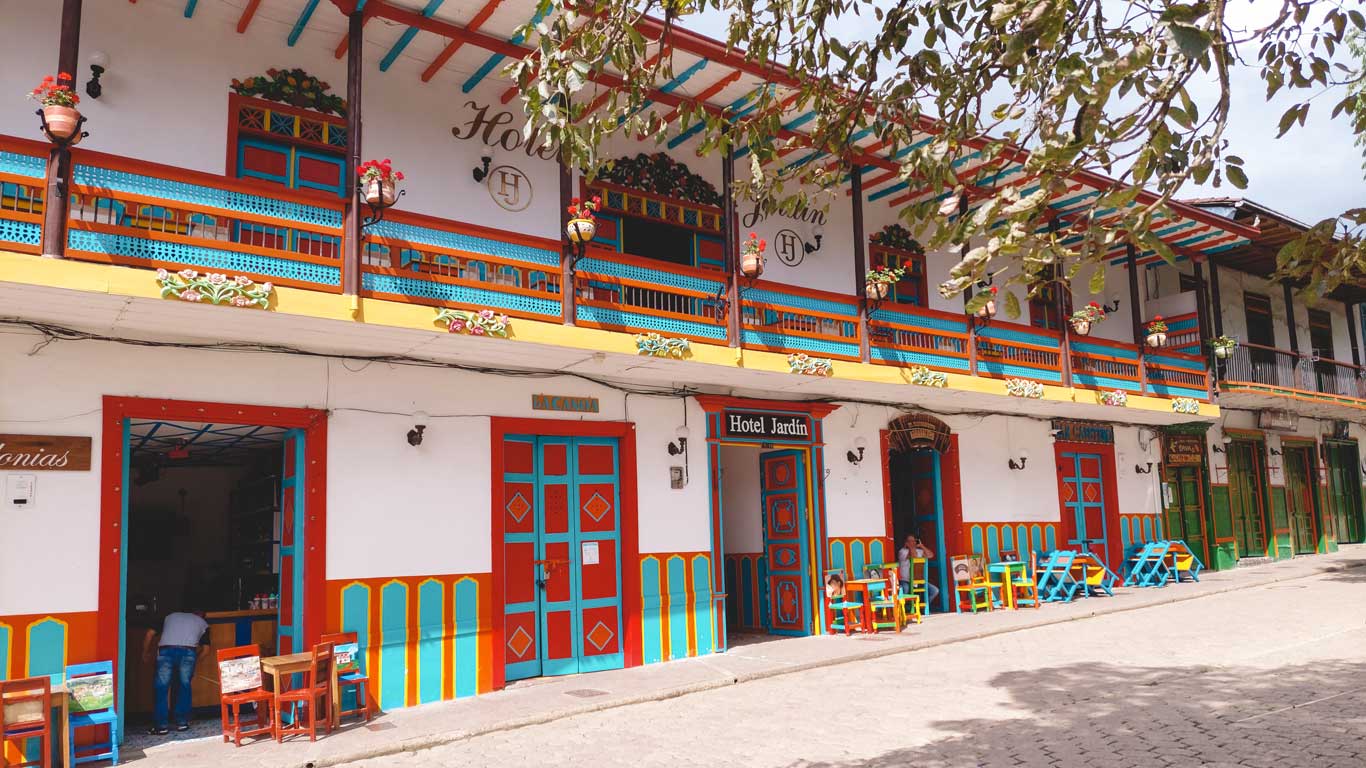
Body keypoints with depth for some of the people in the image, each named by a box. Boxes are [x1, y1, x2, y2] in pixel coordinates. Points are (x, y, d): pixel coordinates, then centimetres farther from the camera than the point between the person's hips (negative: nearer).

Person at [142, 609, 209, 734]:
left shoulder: (171, 616, 34)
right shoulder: (202, 623, 30)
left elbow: (150, 634, 25)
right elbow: (205, 648, 25)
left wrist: (145, 652, 38)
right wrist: (195, 661, 39)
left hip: (166, 650, 0)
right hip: (188, 651, 0)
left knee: (161, 688, 9)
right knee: (184, 686, 16)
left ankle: (161, 726, 7)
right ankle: (182, 723, 18)